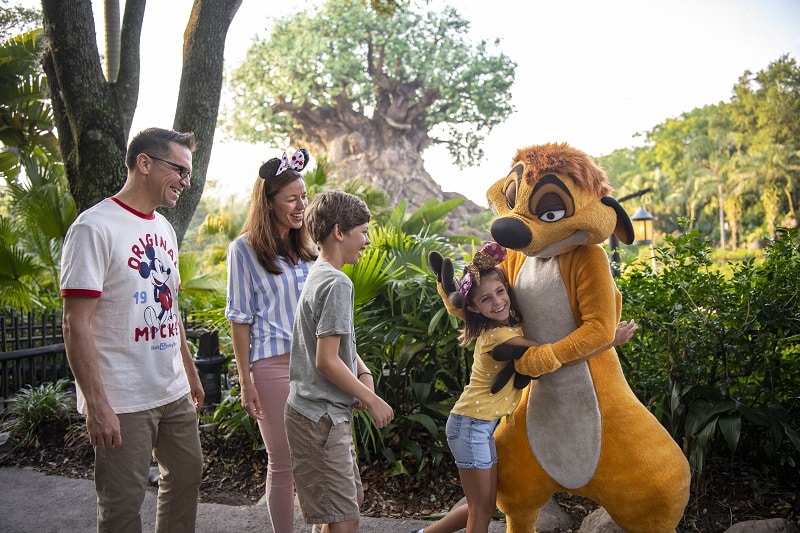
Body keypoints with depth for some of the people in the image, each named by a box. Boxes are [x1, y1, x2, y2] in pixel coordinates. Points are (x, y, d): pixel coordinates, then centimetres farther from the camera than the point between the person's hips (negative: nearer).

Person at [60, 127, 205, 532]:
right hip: (124, 401, -8)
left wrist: (190, 373, 18)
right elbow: (77, 325, -18)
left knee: (187, 477, 19)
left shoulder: (163, 228, 11)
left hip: (175, 392, 8)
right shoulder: (95, 228, -14)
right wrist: (97, 406, -21)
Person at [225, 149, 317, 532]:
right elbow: (240, 318, -3)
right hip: (273, 365, -4)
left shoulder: (306, 247, 11)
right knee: (283, 464, 4)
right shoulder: (245, 249, -3)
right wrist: (245, 381, -6)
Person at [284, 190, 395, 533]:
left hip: (326, 413, 10)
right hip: (321, 417, -10)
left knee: (353, 499, 21)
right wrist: (373, 400, -13)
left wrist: (363, 373, 4)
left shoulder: (318, 275, 11)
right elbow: (327, 361, -22)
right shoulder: (337, 284, -19)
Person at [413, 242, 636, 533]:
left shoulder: (512, 323, 0)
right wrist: (611, 340, -21)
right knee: (483, 509, 4)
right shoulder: (499, 335, -25)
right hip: (472, 425, -9)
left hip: (484, 424, 9)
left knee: (484, 505, 17)